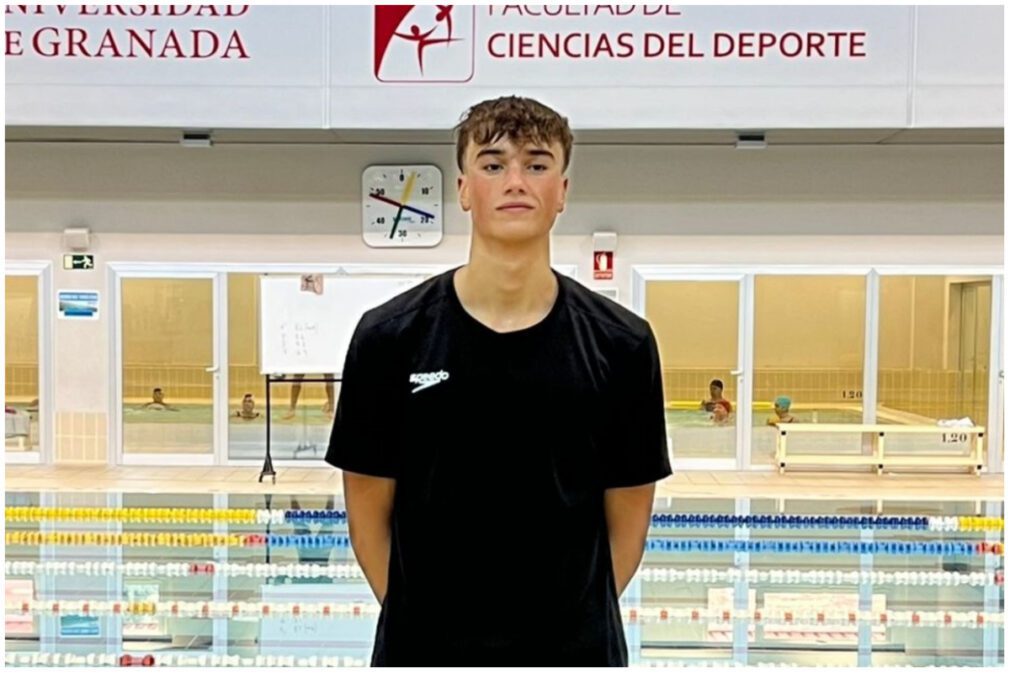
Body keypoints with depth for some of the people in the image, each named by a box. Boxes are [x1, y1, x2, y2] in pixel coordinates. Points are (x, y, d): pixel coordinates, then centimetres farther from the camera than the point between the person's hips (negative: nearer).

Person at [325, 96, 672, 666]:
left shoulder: (622, 344, -6)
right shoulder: (389, 337, -7)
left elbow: (628, 515, 3)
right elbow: (369, 509, 1)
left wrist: (578, 615, 6)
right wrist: (416, 617, 4)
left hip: (575, 649, 1)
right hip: (425, 647, 0)